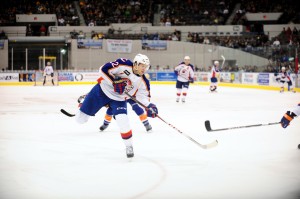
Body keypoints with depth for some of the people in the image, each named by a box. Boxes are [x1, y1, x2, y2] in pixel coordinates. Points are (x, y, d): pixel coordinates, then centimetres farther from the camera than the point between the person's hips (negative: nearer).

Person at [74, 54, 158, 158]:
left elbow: (143, 95, -1)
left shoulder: (142, 82, -9)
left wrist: (149, 105, -19)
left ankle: (129, 146, -2)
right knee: (81, 118, 1)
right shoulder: (124, 65, -23)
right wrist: (114, 82, -30)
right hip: (102, 90, -3)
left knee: (122, 120, -23)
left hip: (118, 99, 3)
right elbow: (104, 69, -24)